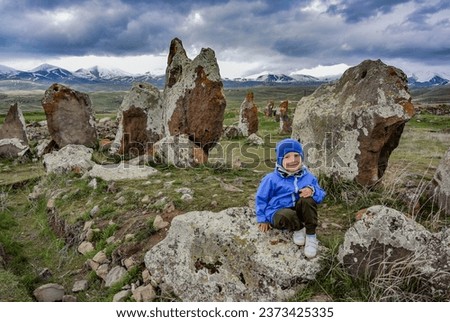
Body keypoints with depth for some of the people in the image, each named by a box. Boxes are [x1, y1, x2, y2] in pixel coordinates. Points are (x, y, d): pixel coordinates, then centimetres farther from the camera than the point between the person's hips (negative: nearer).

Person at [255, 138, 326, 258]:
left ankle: (311, 236, -14)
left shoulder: (308, 177, 2)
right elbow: (261, 198, 2)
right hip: (278, 213, -3)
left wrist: (312, 191, -21)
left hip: (298, 212, 3)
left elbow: (321, 195, 3)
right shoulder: (272, 179, -8)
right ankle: (298, 229, -2)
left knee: (307, 200, -29)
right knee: (288, 215, -40)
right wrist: (262, 219, 1)